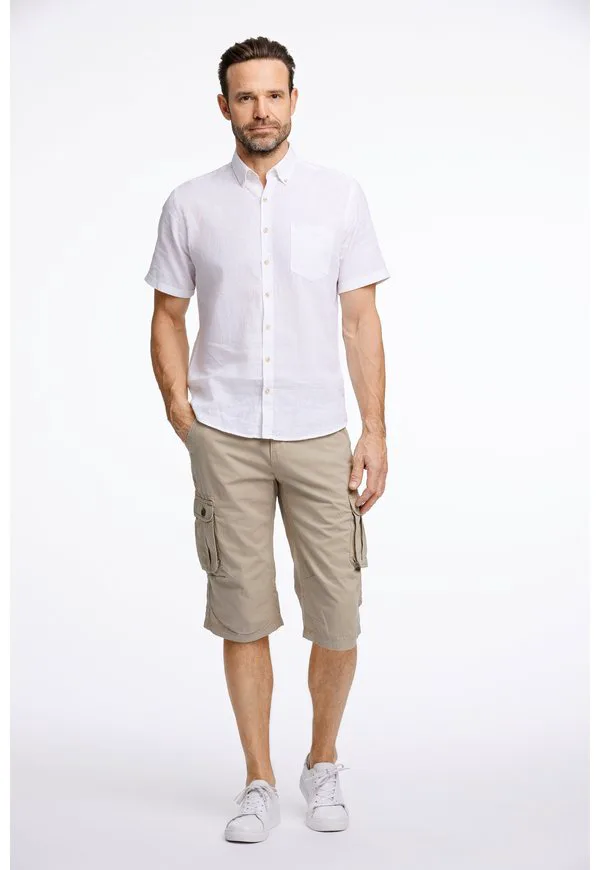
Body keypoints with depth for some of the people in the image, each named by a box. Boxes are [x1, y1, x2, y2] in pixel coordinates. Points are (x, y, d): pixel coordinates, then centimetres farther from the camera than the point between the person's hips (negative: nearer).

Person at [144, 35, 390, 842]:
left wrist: (375, 431, -3)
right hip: (226, 438, 0)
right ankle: (260, 783, 20)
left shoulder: (341, 194, 3)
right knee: (245, 616, 5)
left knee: (337, 618, 2)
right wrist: (181, 412, -1)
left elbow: (361, 319, 2)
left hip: (319, 436, 0)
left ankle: (324, 763, 27)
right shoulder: (190, 204, 4)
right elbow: (168, 317, 10)